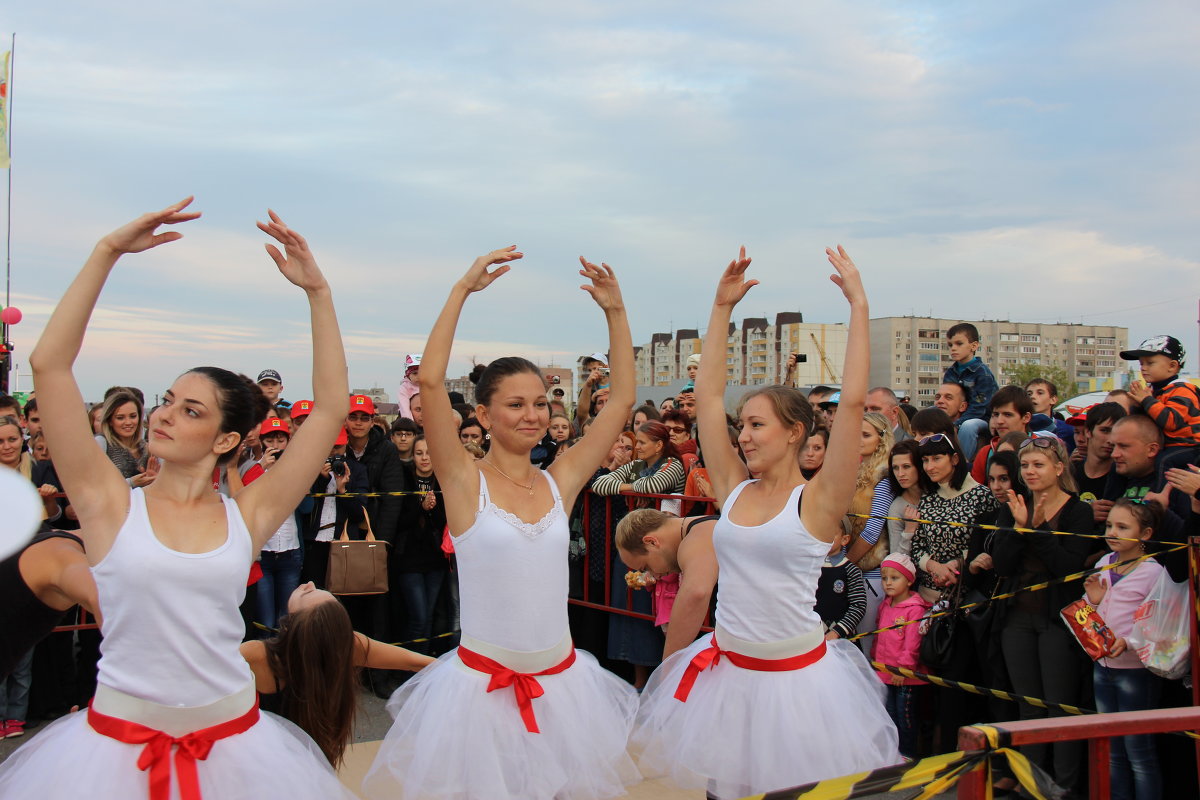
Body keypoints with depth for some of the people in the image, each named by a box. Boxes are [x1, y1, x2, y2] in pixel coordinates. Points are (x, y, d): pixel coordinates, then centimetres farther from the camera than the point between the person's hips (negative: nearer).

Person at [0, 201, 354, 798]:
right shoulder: (111, 504, -2)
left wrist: (317, 291, -3)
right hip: (118, 742, -1)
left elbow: (330, 407, -2)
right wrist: (107, 253, -10)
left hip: (231, 743, 1)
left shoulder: (247, 516, 0)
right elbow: (49, 364, -8)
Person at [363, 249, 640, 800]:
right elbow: (429, 380, -18)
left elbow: (622, 399, 4)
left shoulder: (560, 482, 3)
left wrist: (615, 312, 0)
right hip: (481, 685, -3)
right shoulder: (465, 481, -7)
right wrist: (463, 289, -16)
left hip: (561, 682, 4)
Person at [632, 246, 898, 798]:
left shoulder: (817, 500, -10)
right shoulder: (733, 489, 3)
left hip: (795, 676, -4)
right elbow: (707, 394, 4)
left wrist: (858, 303, -17)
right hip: (726, 667, 5)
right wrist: (722, 307, 5)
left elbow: (854, 401, -19)